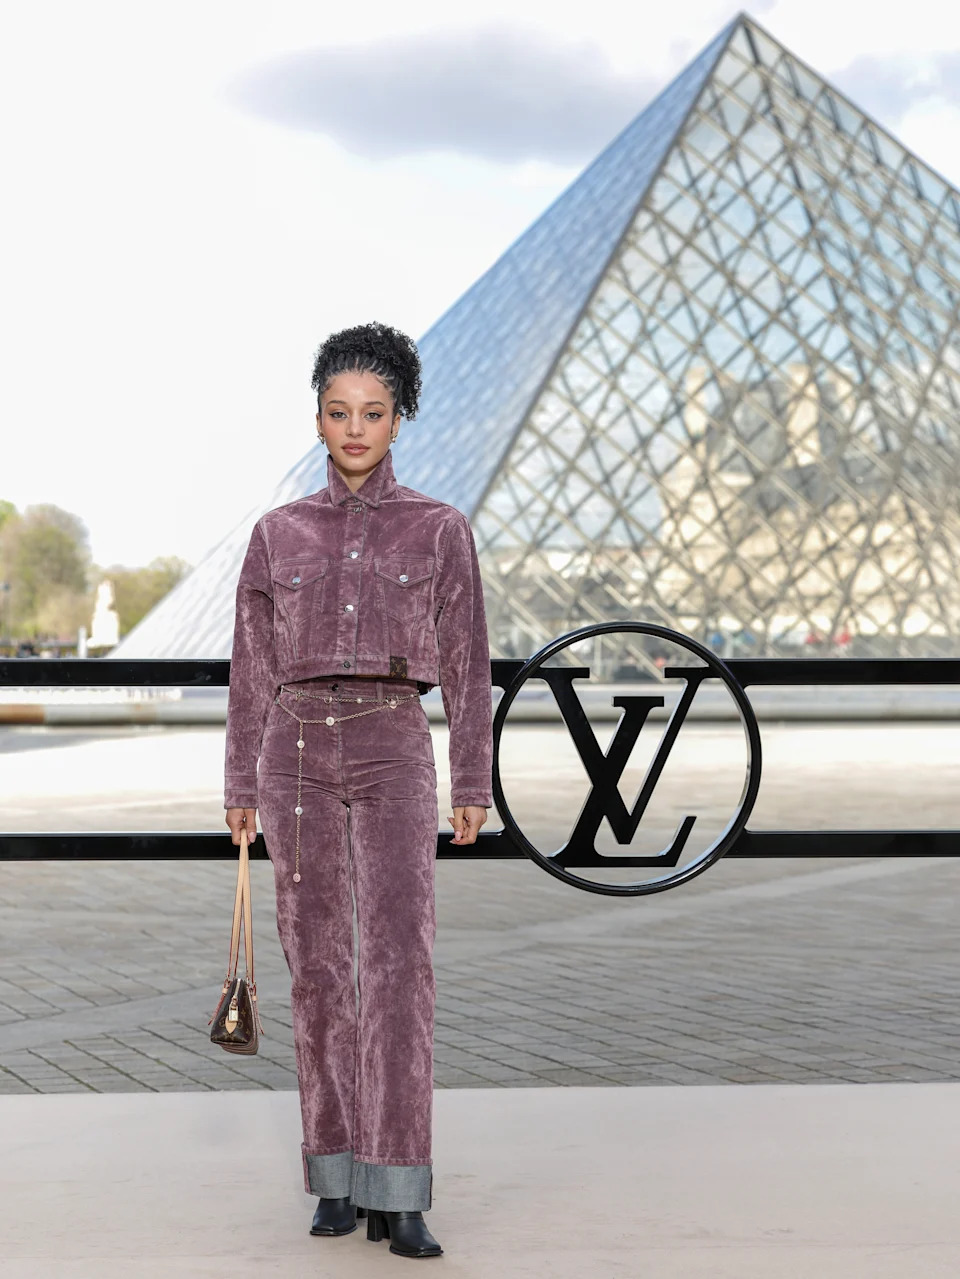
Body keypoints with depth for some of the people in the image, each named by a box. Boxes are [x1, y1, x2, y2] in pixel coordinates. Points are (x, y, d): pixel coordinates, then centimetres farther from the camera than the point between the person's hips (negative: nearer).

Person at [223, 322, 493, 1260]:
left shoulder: (440, 529, 5)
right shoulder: (278, 534, 9)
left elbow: (466, 665, 4)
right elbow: (253, 667, 10)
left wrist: (473, 787, -1)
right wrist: (240, 788, 6)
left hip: (393, 753, -2)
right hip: (298, 750, 2)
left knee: (398, 964, -13)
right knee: (318, 962, 2)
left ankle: (397, 1197, -11)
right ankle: (339, 1178, 14)